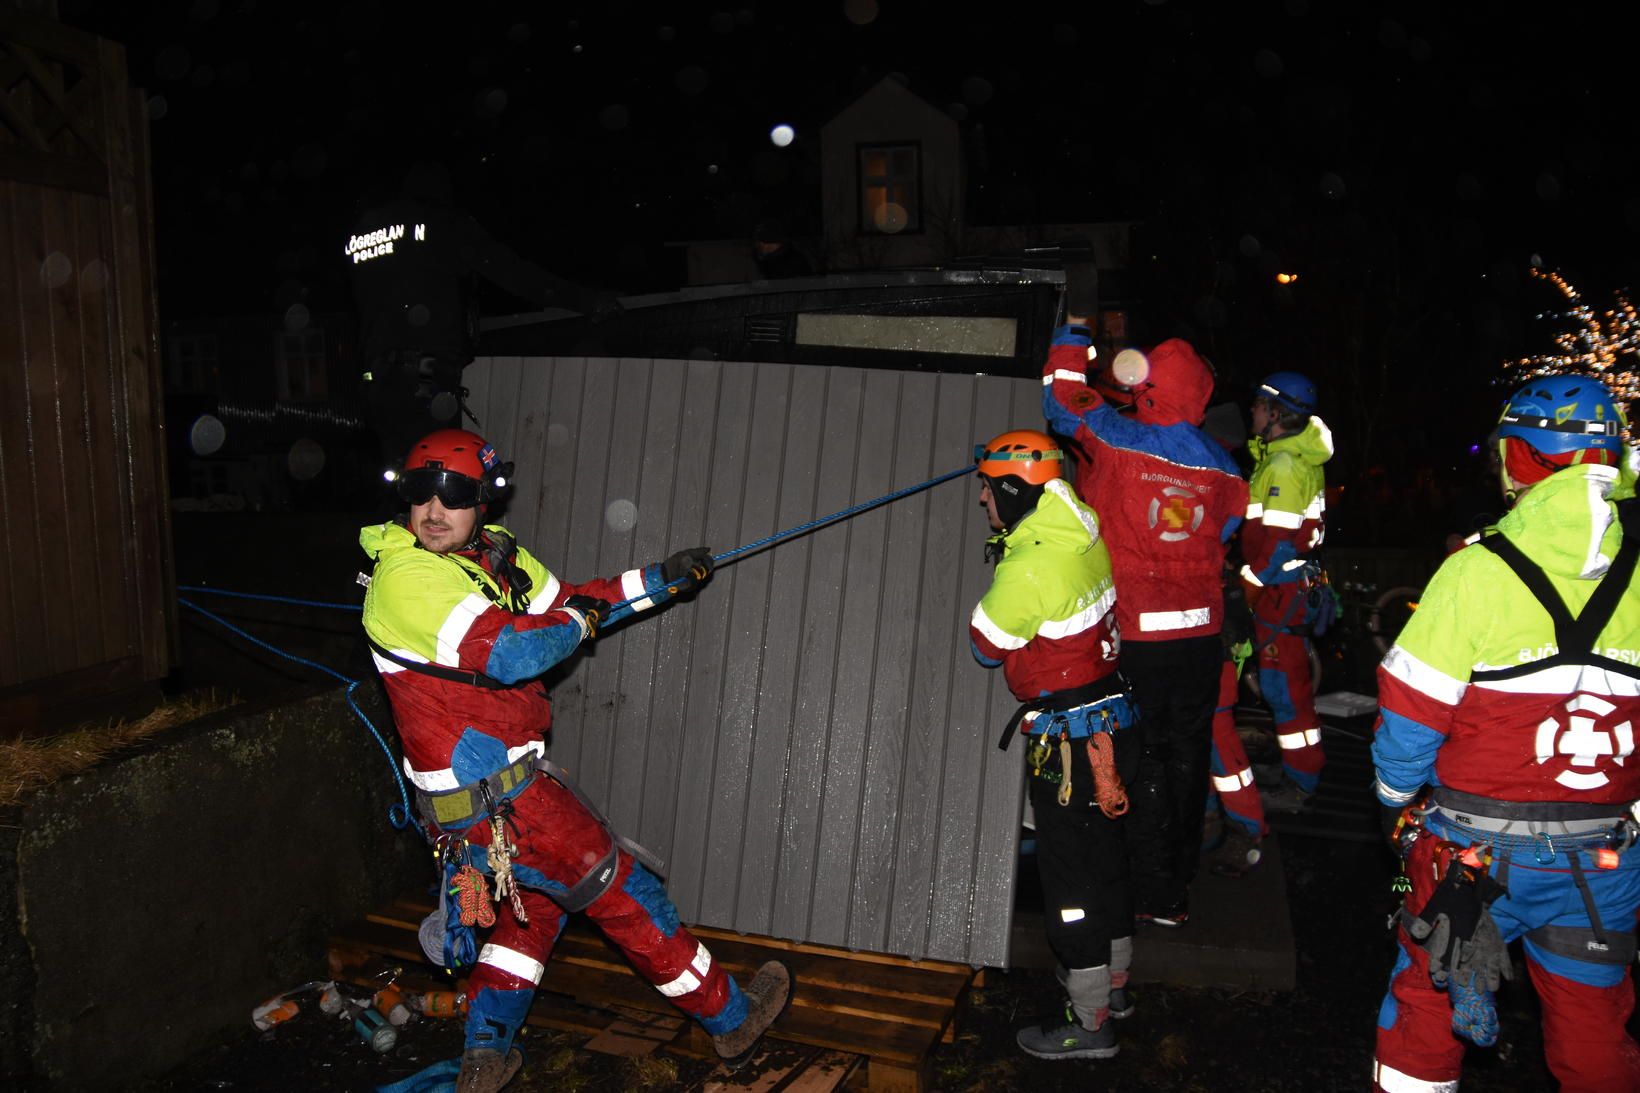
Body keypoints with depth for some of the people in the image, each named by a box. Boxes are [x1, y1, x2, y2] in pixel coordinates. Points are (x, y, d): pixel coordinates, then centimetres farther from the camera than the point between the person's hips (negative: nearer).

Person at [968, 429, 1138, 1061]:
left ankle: (1089, 1023, 16)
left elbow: (986, 648, -10)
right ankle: (1112, 985, 39)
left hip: (1067, 739, -9)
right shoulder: (1084, 533, 1)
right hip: (1109, 719, 9)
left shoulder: (1027, 568, -24)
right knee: (1104, 858, 21)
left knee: (1070, 873, 3)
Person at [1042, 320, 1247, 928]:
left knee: (1146, 758, 4)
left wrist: (1073, 336, 14)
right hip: (1200, 632, 5)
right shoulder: (1222, 465, 1)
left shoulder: (1120, 442, -13)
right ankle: (1180, 873, 30)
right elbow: (1224, 533, 12)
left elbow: (1064, 401, -1)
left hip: (1135, 633, -4)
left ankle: (1158, 895, 10)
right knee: (1188, 753, 16)